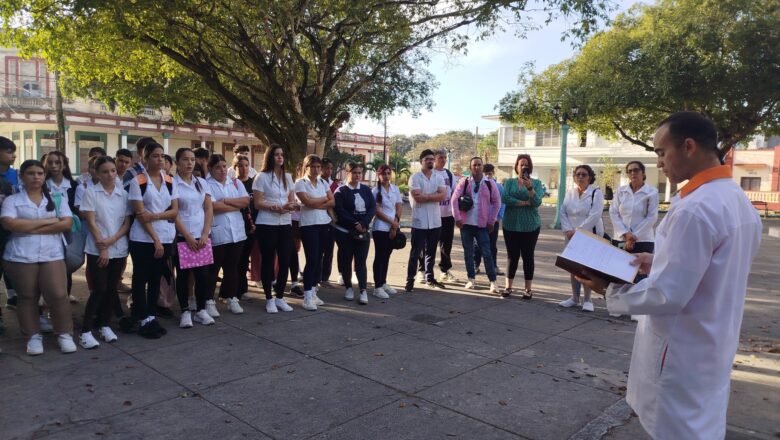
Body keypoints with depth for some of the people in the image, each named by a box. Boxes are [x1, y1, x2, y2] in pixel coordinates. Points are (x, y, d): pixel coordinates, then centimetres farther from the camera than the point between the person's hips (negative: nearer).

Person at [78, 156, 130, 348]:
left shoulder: (123, 194, 6)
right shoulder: (91, 193, -3)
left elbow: (127, 223, 4)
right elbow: (91, 222, -7)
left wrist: (111, 240, -12)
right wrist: (102, 248, -12)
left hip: (119, 249, 3)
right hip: (97, 250, -3)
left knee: (111, 289, 8)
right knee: (99, 289, -7)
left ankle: (104, 325, 22)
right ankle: (86, 331, 2)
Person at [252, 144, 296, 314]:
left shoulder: (288, 177, 13)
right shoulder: (262, 177, -3)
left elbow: (292, 201, 12)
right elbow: (257, 203, -8)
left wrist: (290, 206, -11)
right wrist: (276, 207, -23)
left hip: (285, 224, 5)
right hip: (266, 225, -5)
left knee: (285, 261, 4)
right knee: (268, 261, 3)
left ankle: (280, 297, 18)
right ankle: (269, 299, 13)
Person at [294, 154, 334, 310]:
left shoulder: (323, 183, 12)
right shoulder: (300, 183, -4)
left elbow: (332, 202, 3)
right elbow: (307, 202, -17)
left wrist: (316, 204, -10)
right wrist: (324, 199, -3)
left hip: (324, 224, 6)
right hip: (308, 225, -6)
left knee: (319, 259, 8)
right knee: (312, 260, -10)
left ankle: (313, 292, 18)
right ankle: (307, 297, -5)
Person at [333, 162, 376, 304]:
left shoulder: (366, 190, 10)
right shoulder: (341, 191, -1)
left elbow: (373, 208, 1)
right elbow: (340, 211, -11)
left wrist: (363, 224, -13)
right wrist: (355, 224, -18)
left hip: (363, 230, 2)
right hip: (344, 231, -2)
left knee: (361, 261, -2)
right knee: (346, 260, 6)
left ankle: (364, 291, -3)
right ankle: (348, 288, 19)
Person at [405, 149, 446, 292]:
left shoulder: (439, 178, 8)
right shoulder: (415, 177, -5)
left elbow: (443, 195, -7)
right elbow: (417, 197, -18)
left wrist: (426, 196, -14)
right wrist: (434, 195, -9)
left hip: (435, 221, 5)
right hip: (419, 222, -5)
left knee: (431, 252, 14)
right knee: (415, 252, -1)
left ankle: (430, 278, 25)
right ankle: (410, 280, 5)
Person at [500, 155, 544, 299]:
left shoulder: (536, 183, 4)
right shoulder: (509, 182, 5)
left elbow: (537, 202, -11)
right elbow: (505, 199, -12)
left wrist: (529, 187, -24)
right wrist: (526, 203, -11)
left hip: (530, 226, 0)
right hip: (511, 225, 1)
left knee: (528, 256, 3)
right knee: (512, 256, 5)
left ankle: (528, 288, 10)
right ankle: (508, 286, 13)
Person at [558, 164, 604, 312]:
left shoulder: (596, 193, -7)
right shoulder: (570, 192, 7)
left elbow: (594, 216, -16)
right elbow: (563, 212, 3)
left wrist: (579, 231, -19)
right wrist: (568, 230, -11)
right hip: (572, 235, 5)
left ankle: (587, 300, 7)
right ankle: (574, 297, 21)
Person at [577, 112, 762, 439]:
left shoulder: (694, 209, -27)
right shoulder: (738, 200, 5)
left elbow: (667, 296, -26)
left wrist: (610, 290, -13)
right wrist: (659, 264, 10)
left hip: (682, 354, -9)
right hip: (712, 346, 9)